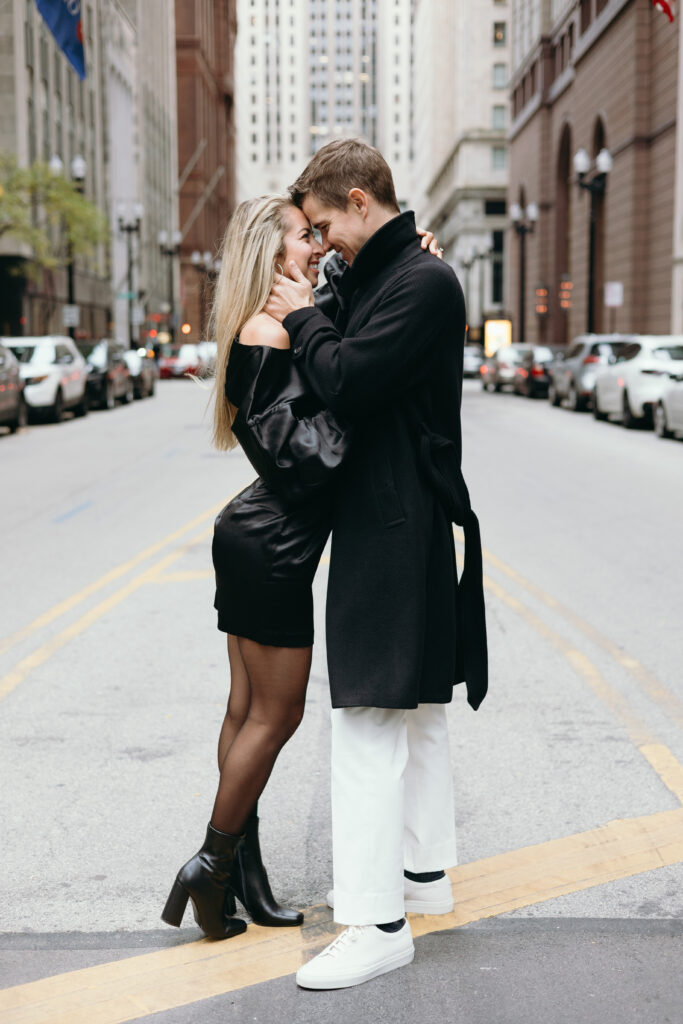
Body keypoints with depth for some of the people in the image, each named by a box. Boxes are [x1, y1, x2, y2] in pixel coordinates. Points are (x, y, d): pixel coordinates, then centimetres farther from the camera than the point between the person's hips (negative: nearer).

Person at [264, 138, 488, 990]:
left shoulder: (423, 282, -15)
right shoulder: (377, 277, 16)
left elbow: (347, 383, -23)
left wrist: (303, 320, -8)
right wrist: (309, 317, 7)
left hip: (398, 527, -11)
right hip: (395, 522, 11)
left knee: (371, 718, -8)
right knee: (417, 708, 18)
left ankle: (377, 921, 0)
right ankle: (423, 872, 32)